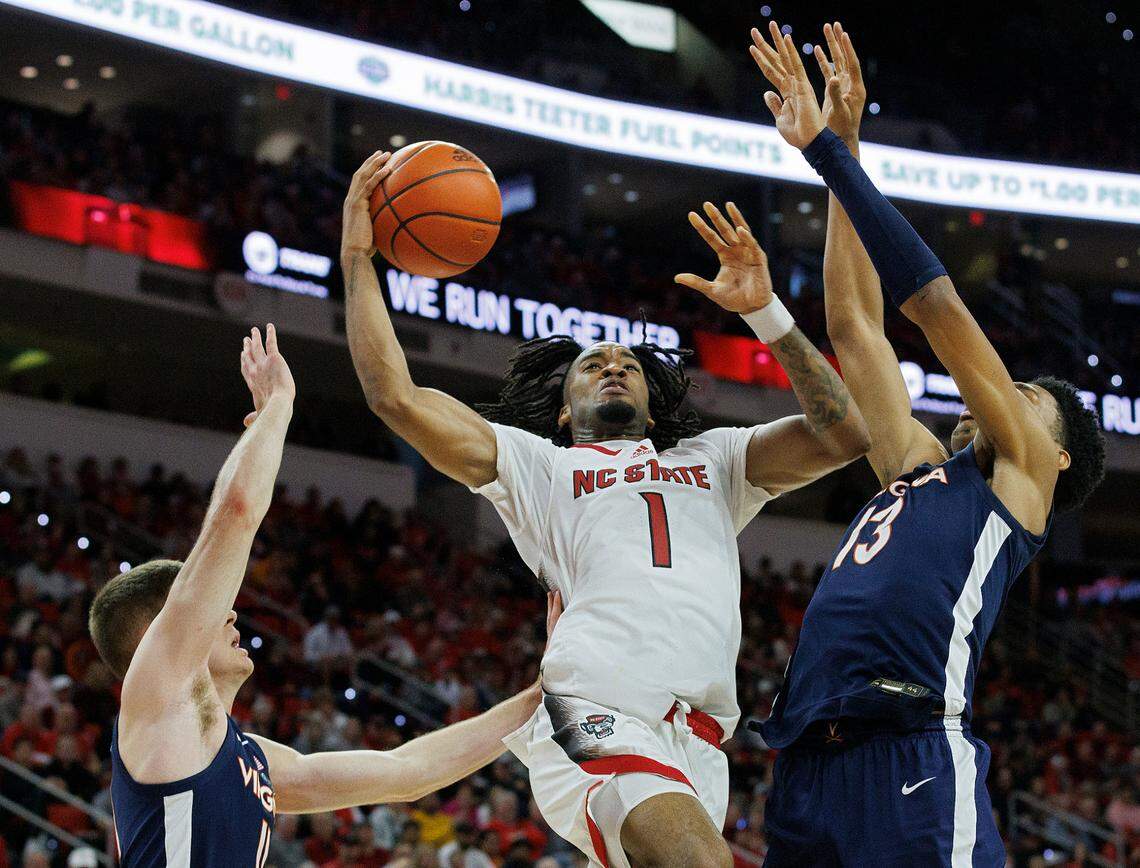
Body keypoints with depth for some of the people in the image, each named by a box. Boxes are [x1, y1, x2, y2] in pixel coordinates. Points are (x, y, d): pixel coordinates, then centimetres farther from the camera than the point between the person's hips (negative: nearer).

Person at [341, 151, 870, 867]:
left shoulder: (712, 460, 33)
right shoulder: (540, 464, 25)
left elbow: (844, 436, 18)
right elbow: (397, 398, 15)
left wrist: (765, 312, 12)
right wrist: (358, 258, 15)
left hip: (694, 741, 5)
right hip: (596, 714, -4)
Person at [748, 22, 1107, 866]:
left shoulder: (1022, 474, 13)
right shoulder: (919, 468, 29)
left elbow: (936, 304, 8)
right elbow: (855, 326, 29)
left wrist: (831, 153, 12)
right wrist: (838, 147, 28)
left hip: (915, 769, -7)